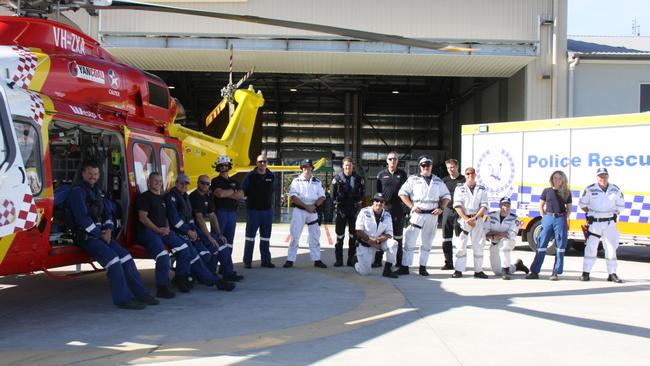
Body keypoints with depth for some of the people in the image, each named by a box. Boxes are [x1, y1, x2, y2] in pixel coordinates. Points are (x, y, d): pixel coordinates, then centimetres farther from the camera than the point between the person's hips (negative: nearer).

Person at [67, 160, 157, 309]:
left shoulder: (98, 191, 19)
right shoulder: (77, 191, -8)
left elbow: (108, 213, 21)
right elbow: (82, 218, -17)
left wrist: (108, 230, 1)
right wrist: (101, 234, -13)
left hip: (101, 234, 8)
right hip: (86, 236, -8)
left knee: (126, 257, -3)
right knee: (112, 258, -24)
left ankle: (139, 293, 1)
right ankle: (123, 298, -21)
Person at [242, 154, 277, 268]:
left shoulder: (271, 176, 5)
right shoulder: (250, 176, -5)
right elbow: (243, 191, 4)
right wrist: (251, 198, 3)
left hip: (267, 210, 3)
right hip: (253, 210, -3)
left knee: (265, 237, 8)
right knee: (250, 236, 1)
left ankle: (266, 260, 14)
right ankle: (247, 261, 5)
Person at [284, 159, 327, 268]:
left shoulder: (317, 181, 9)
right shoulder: (296, 181, 0)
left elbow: (322, 197, 5)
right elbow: (293, 197, -10)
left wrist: (314, 205, -12)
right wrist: (306, 206, -17)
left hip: (313, 211, 3)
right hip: (299, 211, -3)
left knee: (315, 236, 7)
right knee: (295, 235, -5)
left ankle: (317, 260, 15)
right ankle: (290, 260, 0)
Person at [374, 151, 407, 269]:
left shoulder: (402, 174, 6)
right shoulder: (381, 174, 6)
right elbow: (378, 191, 8)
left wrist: (406, 204, 0)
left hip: (398, 208, 0)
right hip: (384, 207, 0)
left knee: (398, 235, 8)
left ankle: (399, 261, 15)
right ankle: (378, 260, 8)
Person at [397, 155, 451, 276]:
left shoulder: (438, 181, 13)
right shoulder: (413, 179, 4)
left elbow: (446, 196, 17)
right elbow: (402, 193, 0)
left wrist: (441, 208, 0)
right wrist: (411, 206, -10)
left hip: (432, 215, 3)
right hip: (417, 214, -3)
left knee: (427, 242, 8)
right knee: (410, 240, -7)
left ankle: (423, 267, 15)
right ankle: (405, 267, -3)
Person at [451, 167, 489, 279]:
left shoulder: (482, 189, 10)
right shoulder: (459, 188, 6)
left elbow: (484, 206, 1)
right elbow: (457, 206, -3)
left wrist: (474, 218, -13)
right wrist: (466, 219, -14)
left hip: (477, 220, 2)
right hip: (463, 219, -2)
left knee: (478, 245, 3)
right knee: (461, 245, -4)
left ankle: (478, 270, 9)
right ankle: (458, 270, 0)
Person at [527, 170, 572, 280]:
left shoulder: (566, 193, 7)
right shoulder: (547, 191, 8)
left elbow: (569, 208, 11)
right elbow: (541, 206, 14)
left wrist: (564, 218, 0)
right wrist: (544, 217, 4)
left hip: (560, 219, 0)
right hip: (548, 218, 1)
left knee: (560, 247, -1)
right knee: (541, 245, 0)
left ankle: (556, 273, 6)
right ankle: (535, 271, 2)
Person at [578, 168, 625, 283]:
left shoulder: (615, 190, 3)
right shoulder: (590, 189, -3)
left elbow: (620, 205, 14)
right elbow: (583, 204, 7)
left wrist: (613, 213, 2)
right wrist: (592, 213, 0)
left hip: (609, 223, 2)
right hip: (594, 223, -2)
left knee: (611, 248, 4)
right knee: (591, 247, -3)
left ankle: (612, 274, 12)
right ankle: (586, 273, 3)